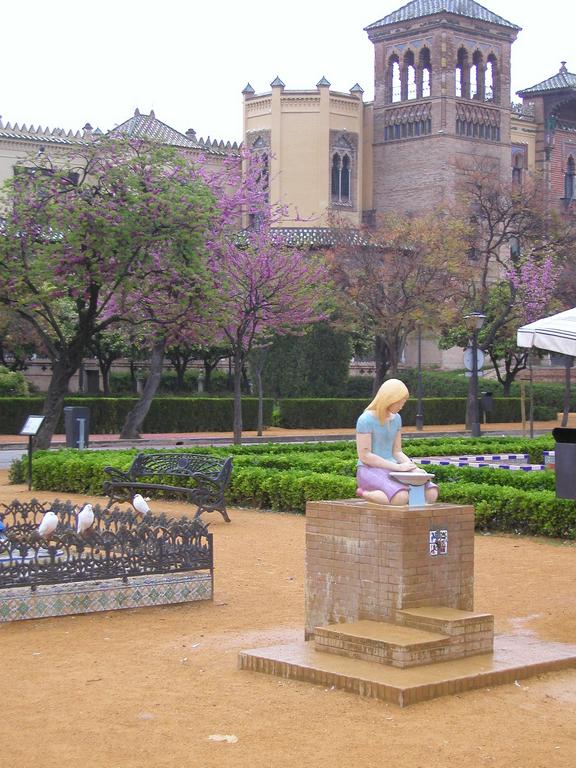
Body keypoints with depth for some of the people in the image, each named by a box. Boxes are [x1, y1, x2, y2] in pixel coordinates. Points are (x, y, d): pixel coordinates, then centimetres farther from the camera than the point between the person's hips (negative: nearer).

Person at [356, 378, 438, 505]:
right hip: (369, 471, -7)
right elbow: (364, 456, -15)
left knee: (431, 494, -16)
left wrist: (414, 468, -5)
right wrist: (397, 467, -18)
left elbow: (397, 452, 15)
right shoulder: (366, 420, -11)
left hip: (391, 471, 7)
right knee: (401, 498, -36)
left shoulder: (396, 418, 12)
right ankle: (364, 493, -8)